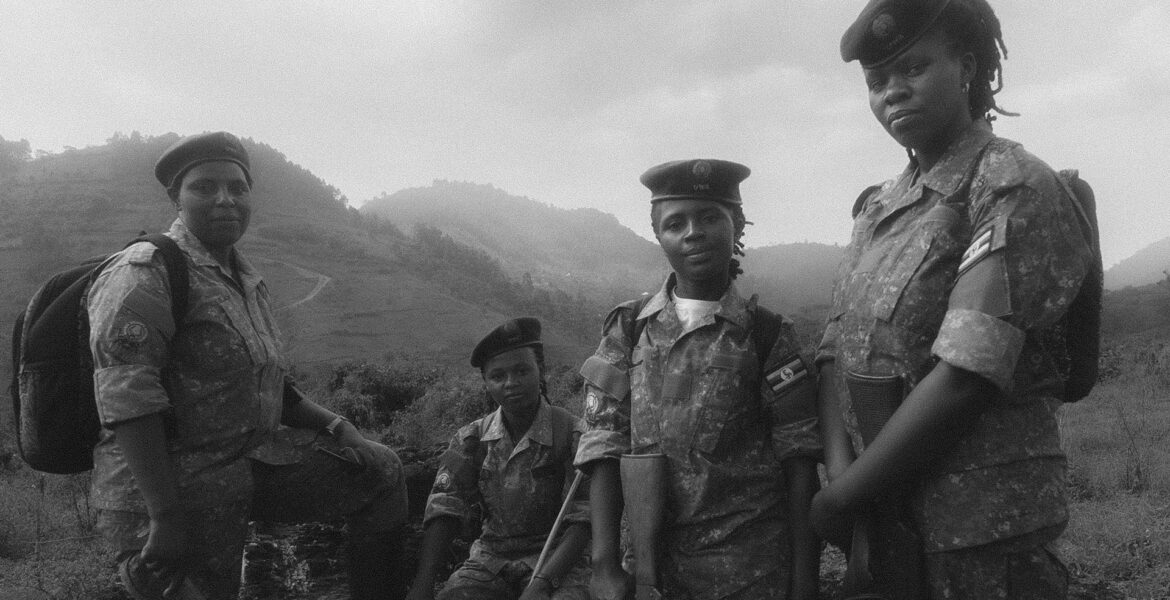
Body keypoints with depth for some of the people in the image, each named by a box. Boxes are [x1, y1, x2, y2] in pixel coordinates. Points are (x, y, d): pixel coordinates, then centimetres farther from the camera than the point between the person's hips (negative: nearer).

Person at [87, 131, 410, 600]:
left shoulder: (247, 281, 16)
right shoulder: (142, 275, -12)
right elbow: (128, 403, -22)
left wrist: (332, 425, 7)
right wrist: (165, 519, -26)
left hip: (251, 460, 8)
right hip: (167, 485, -8)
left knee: (380, 471, 5)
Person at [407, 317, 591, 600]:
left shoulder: (572, 434, -10)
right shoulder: (471, 438, 1)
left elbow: (582, 519, -14)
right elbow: (444, 510, -5)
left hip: (555, 557, -2)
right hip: (491, 557, 3)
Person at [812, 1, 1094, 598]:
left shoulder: (1015, 187, -12)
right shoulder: (878, 207, 9)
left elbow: (964, 380, -21)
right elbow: (835, 355, 4)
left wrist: (840, 500, -16)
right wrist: (839, 470, -12)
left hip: (984, 529, -6)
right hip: (886, 523, 6)